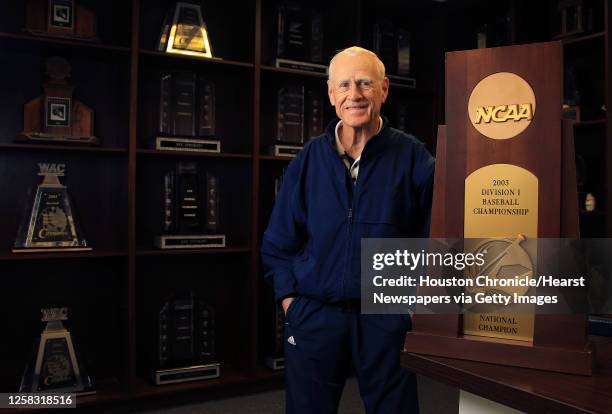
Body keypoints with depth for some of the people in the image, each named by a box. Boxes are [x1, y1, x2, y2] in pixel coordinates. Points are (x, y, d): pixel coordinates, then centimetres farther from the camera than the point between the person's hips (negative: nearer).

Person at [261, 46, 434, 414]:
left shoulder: (414, 158, -3)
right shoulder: (308, 159, 3)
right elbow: (279, 243, 8)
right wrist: (290, 299, 0)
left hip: (387, 315, -1)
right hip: (314, 315, 2)